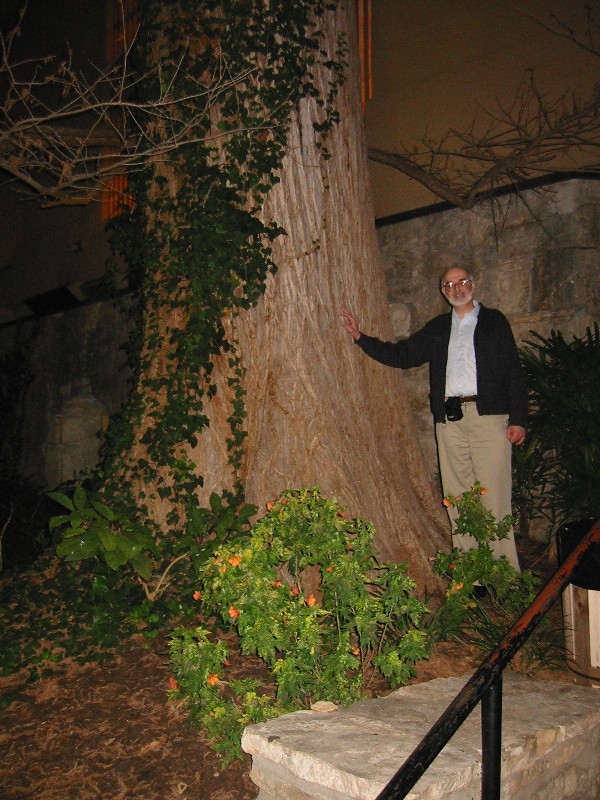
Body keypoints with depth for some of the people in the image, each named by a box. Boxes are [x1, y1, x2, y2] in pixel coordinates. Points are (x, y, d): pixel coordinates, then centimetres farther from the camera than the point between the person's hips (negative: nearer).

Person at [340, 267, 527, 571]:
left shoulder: (494, 321, 11)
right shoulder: (437, 328, 21)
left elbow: (513, 372, 4)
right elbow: (400, 355, 21)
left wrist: (518, 419, -5)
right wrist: (360, 337, 11)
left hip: (488, 415, -3)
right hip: (449, 419, 4)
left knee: (494, 496, -7)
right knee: (457, 497, 3)